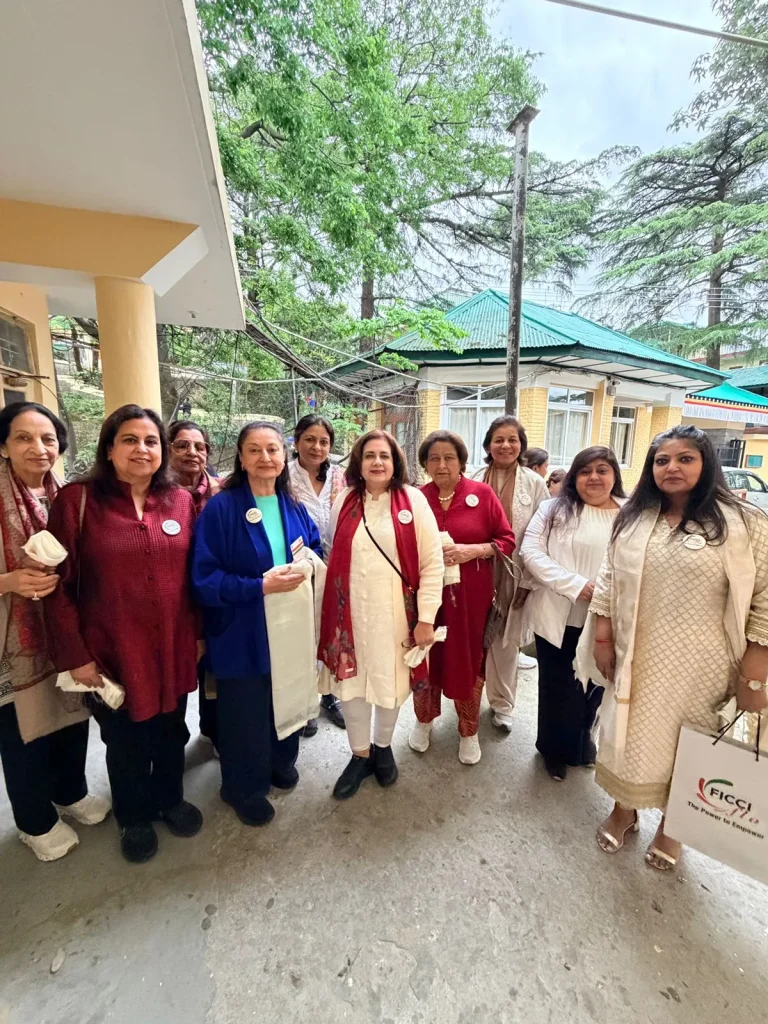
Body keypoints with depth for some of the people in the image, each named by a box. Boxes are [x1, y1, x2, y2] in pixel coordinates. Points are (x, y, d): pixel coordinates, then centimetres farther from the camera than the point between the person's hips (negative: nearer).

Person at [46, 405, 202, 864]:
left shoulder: (181, 500, -2)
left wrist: (199, 632, 4)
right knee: (125, 740, 20)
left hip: (173, 647, 3)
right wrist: (74, 654, -10)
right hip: (112, 650, -2)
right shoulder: (77, 500, -10)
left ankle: (170, 798, 50)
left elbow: (194, 574, 3)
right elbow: (59, 585, -9)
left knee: (171, 731, 22)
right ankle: (135, 817, 47)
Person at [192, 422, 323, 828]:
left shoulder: (293, 507, 2)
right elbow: (204, 578, -16)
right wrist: (261, 586, -25)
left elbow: (316, 553, 13)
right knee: (245, 712, 12)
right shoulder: (220, 508, -14)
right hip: (243, 635, -4)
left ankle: (280, 762, 50)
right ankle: (243, 788, 41)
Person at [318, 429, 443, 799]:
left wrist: (426, 618, -9)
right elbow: (334, 557, 9)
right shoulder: (345, 501, 2)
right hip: (350, 611, 2)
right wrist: (330, 609, 7)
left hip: (395, 612, -2)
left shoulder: (413, 500, -7)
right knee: (351, 681, 13)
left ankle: (383, 747, 43)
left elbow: (432, 563, -7)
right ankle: (360, 754, 38)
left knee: (390, 681, 14)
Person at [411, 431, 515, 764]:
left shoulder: (482, 494, -4)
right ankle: (424, 719, 40)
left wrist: (472, 550, -17)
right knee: (426, 656, 12)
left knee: (468, 659, 11)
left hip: (470, 595, -1)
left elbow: (507, 540, -2)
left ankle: (469, 731, 36)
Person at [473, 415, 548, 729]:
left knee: (506, 640, 10)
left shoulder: (535, 484, -2)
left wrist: (529, 580, -6)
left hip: (515, 574, -1)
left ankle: (502, 703, 30)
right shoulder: (475, 482, 0)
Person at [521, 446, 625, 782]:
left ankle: (581, 741, 49)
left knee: (593, 685, 21)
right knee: (558, 686, 13)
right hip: (558, 617, -1)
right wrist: (575, 584, -18)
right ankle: (555, 749, 38)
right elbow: (531, 552, -10)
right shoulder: (555, 509, -2)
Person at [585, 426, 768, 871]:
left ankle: (671, 824, 44)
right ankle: (624, 810, 43)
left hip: (702, 665, -2)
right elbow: (608, 580, 5)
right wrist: (603, 639, 3)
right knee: (632, 739, 17)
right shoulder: (633, 519, 1)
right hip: (638, 659, 3)